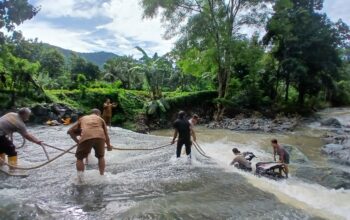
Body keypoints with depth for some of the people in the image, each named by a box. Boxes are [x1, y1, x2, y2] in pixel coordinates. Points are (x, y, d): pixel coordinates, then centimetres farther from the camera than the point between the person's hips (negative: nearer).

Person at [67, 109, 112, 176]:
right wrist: (108, 145, 45)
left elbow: (70, 131, 29)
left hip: (86, 137, -1)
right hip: (100, 137, 1)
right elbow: (106, 134, 31)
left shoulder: (82, 118, 34)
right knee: (101, 157, 27)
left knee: (79, 158, 21)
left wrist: (77, 141, 36)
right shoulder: (100, 119, 32)